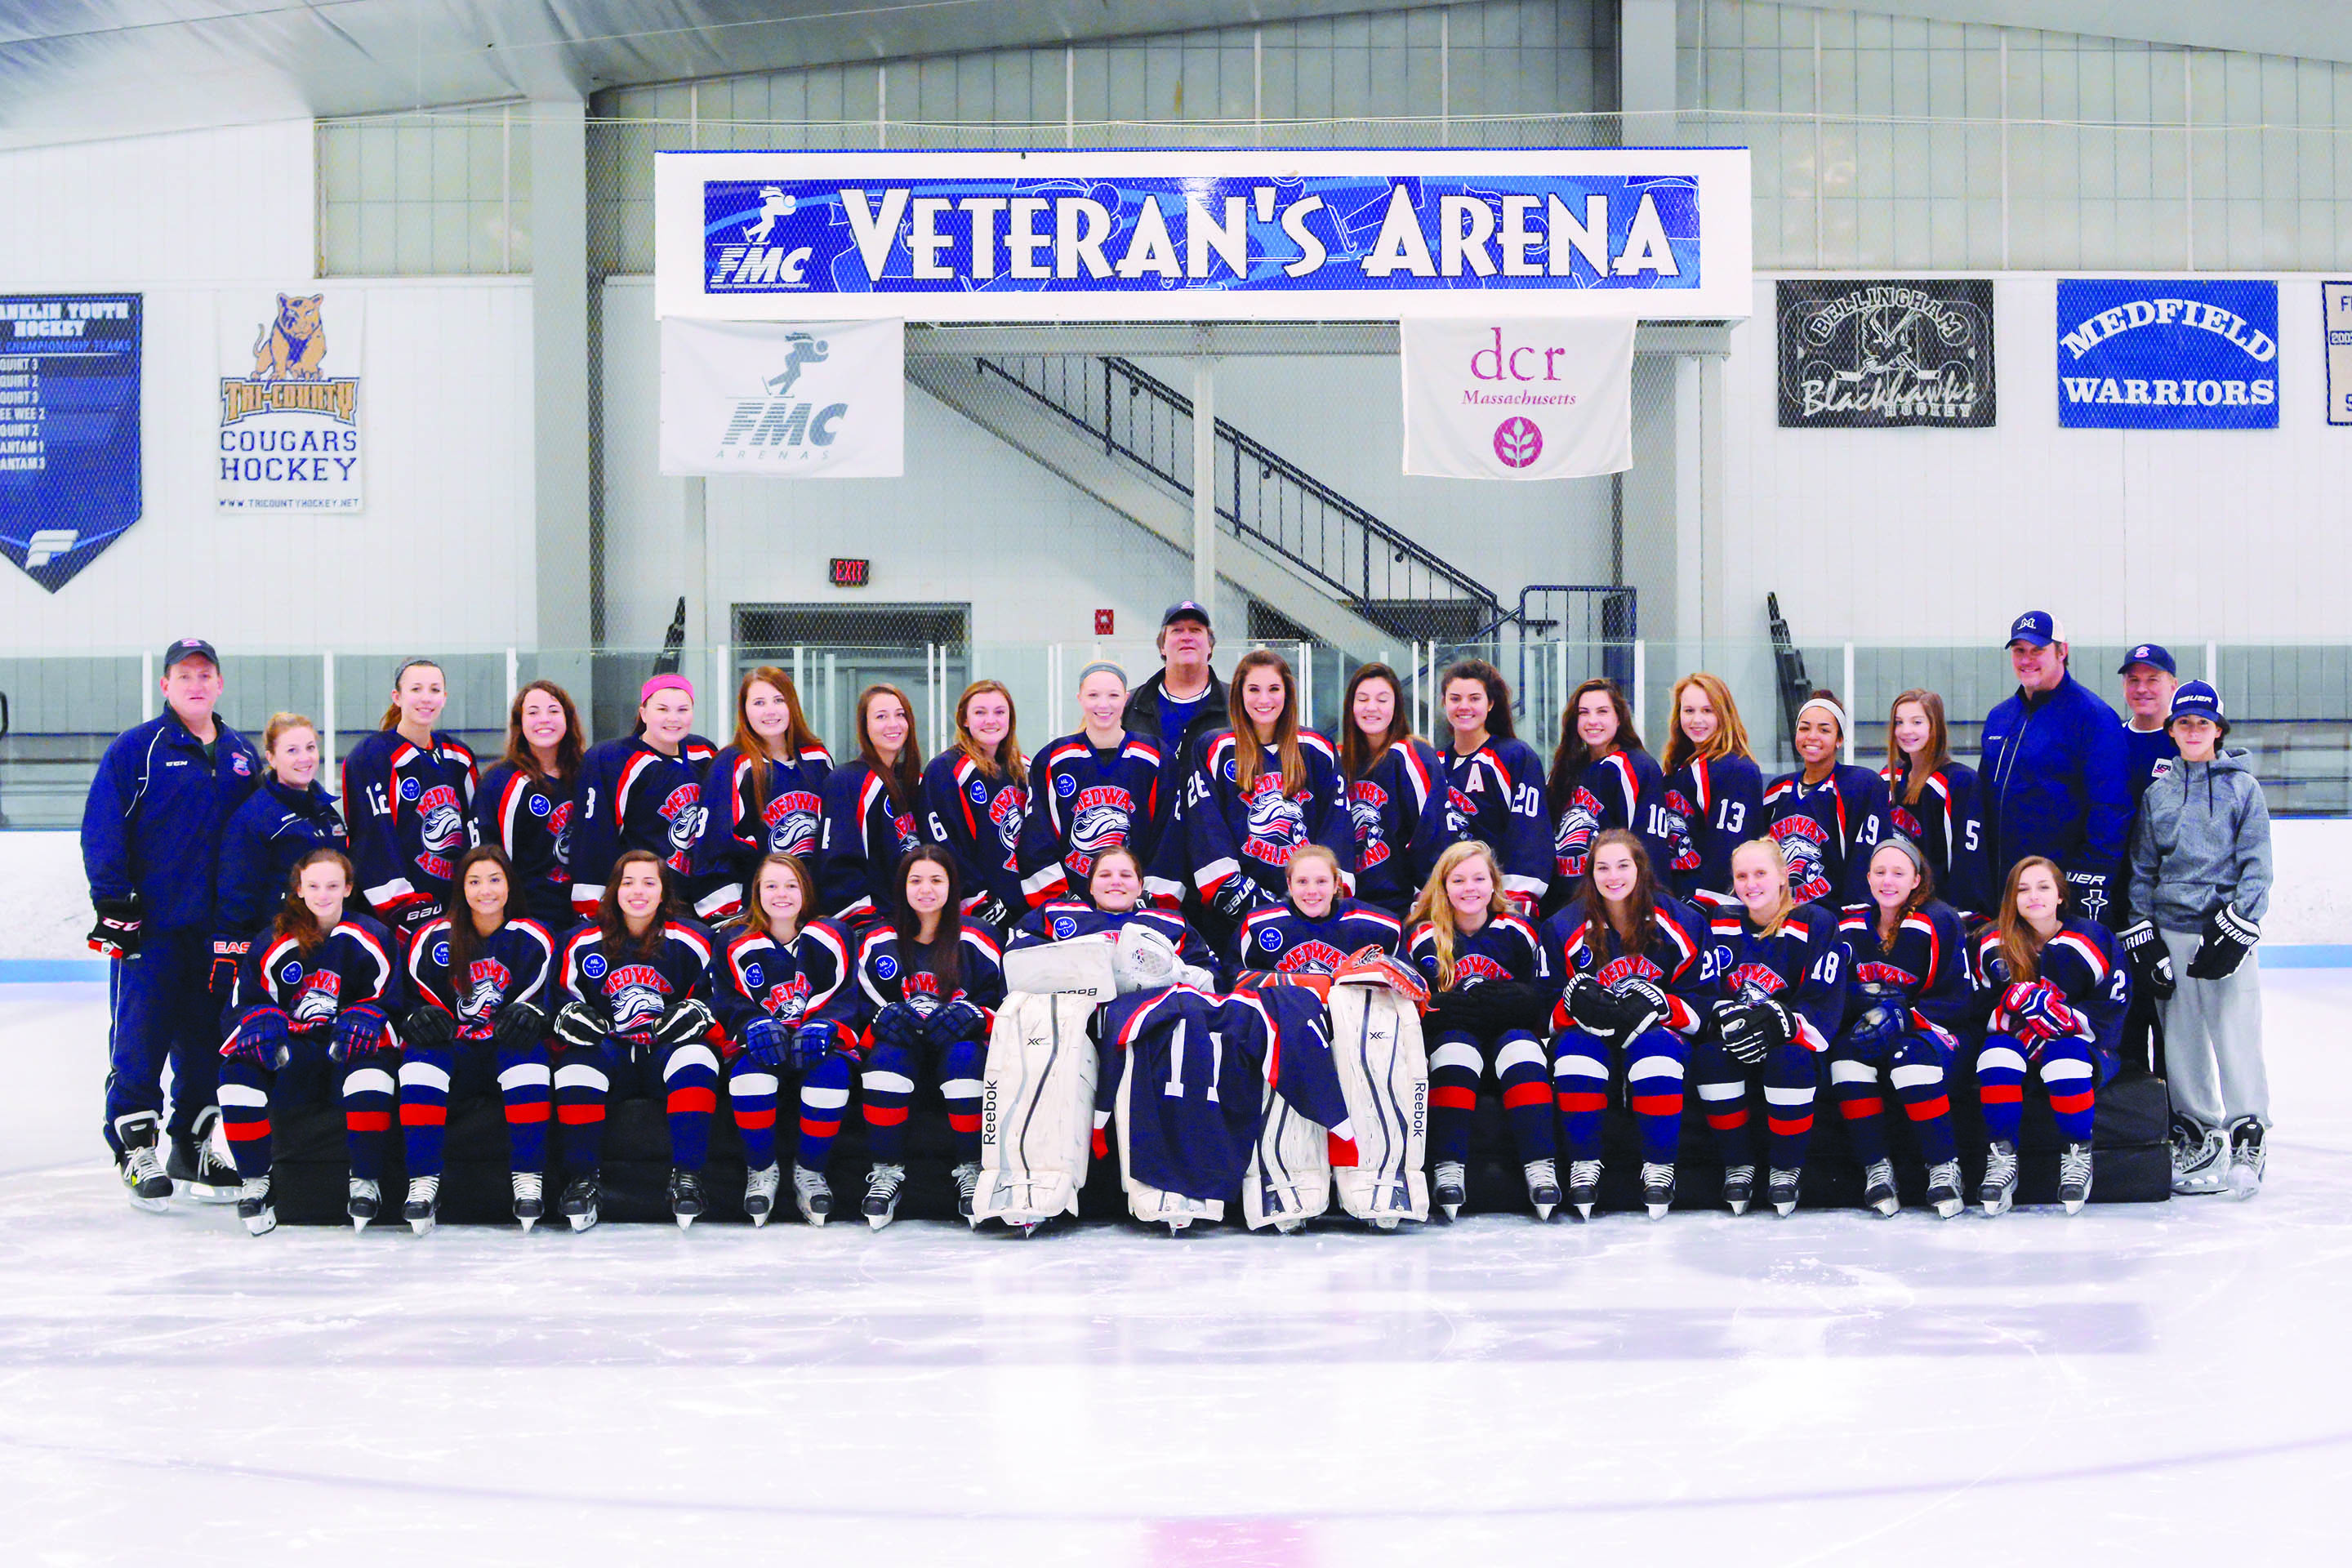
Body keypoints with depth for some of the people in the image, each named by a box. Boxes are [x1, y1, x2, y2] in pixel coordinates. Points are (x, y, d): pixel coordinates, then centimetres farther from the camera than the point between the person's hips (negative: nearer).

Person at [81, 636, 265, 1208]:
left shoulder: (243, 755, 12)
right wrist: (113, 903, -12)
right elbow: (101, 829, -6)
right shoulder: (135, 749, -3)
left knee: (207, 1038, 9)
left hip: (217, 925, 4)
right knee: (140, 1038, -4)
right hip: (148, 924, -4)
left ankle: (195, 1146, 20)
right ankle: (135, 1148, 4)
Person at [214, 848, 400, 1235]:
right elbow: (240, 1006, 6)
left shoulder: (373, 939, 1)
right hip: (288, 1051, 2)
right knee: (239, 1068, -28)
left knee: (371, 1059, -37)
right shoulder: (272, 945, 4)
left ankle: (364, 1181, -26)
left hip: (347, 1045, -2)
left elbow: (389, 1002, 1)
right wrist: (260, 1021, -18)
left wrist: (365, 1018, -22)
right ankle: (254, 1180, -13)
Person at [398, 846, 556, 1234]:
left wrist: (530, 1013, -23)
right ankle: (423, 1182, -34)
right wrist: (418, 1019, -16)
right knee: (422, 1051, -31)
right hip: (455, 1052, 1)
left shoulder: (533, 940, 2)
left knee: (527, 1047, -35)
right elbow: (416, 1000, 8)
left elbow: (545, 999, 1)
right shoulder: (432, 940, 5)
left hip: (508, 1052, -1)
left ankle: (529, 1179, -34)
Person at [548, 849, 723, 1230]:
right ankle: (582, 1179, -25)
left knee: (695, 1057, -34)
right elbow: (563, 997, 14)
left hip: (666, 1050, -1)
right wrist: (570, 1016, -8)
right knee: (578, 1060, -32)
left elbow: (711, 998, 11)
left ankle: (687, 1176, -31)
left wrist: (694, 1013, -10)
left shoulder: (690, 943, 2)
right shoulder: (582, 944, 5)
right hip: (609, 1048, 1)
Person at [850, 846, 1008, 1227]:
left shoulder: (976, 941, 1)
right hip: (903, 1042, 1)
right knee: (887, 1055, -33)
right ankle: (887, 1171, -25)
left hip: (958, 1040, -1)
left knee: (964, 1056, -35)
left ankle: (971, 1169, -24)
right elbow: (866, 1007, 6)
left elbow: (1001, 1003, 1)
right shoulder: (878, 944, 5)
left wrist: (969, 1015, -20)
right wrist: (887, 1018, -17)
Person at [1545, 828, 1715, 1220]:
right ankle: (1583, 1165, -25)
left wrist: (1657, 1005, -22)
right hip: (1592, 1034, 1)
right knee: (1575, 1045, -33)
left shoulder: (1682, 922, -3)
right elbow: (1546, 1008, -1)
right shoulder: (1564, 929, -1)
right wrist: (1576, 1004, -24)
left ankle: (1659, 1168, -23)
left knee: (1656, 1046, -35)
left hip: (1658, 1030, -1)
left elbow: (1701, 1003, -2)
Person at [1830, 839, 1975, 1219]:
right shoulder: (1849, 924, 5)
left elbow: (1961, 1001, -9)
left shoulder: (1940, 923, -7)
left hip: (1928, 1031, -3)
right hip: (1870, 1031, 3)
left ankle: (1944, 1168, -25)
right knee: (1846, 1050, -30)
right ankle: (1876, 1168, -25)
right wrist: (1868, 999, -20)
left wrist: (1901, 1016, -24)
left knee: (1912, 1054, -37)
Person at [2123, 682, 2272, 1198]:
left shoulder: (2242, 786, 2)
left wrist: (2238, 927, -11)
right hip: (2170, 930, 3)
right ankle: (2196, 1136, 15)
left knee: (2236, 1034, -7)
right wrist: (2142, 935, 5)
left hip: (2225, 926, -3)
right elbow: (2142, 867, 13)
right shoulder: (2157, 791, 10)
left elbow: (2256, 864, -2)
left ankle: (2247, 1138, 3)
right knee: (2181, 1037, 4)